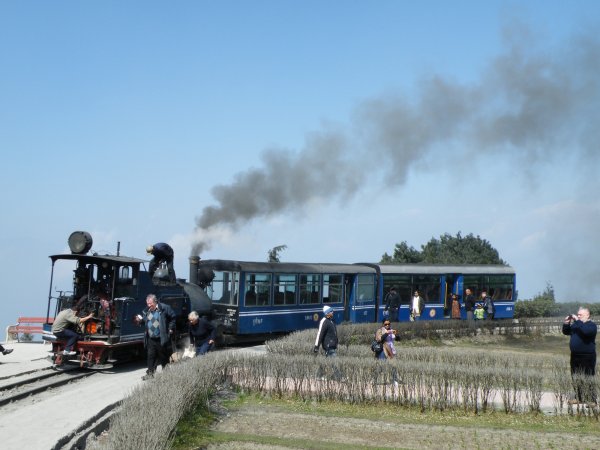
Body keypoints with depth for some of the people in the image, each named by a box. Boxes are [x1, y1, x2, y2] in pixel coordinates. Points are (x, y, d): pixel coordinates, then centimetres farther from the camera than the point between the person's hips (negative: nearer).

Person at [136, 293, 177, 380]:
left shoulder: (164, 308, -8)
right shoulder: (146, 311, 6)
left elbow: (173, 317, -2)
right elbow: (143, 321, 18)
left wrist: (171, 329, -6)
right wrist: (139, 320, -4)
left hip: (161, 339, -4)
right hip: (151, 339, 4)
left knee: (163, 356, 9)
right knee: (151, 356, 2)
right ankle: (150, 373, 8)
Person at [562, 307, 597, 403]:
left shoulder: (592, 325, -8)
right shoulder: (575, 324, 14)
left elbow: (586, 331, -29)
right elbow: (566, 332, 20)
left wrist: (577, 321, -26)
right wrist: (566, 323, 3)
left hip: (587, 357, -8)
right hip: (575, 356, 8)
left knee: (587, 381, -9)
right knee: (576, 380, 14)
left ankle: (591, 401, -6)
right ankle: (579, 399, 25)